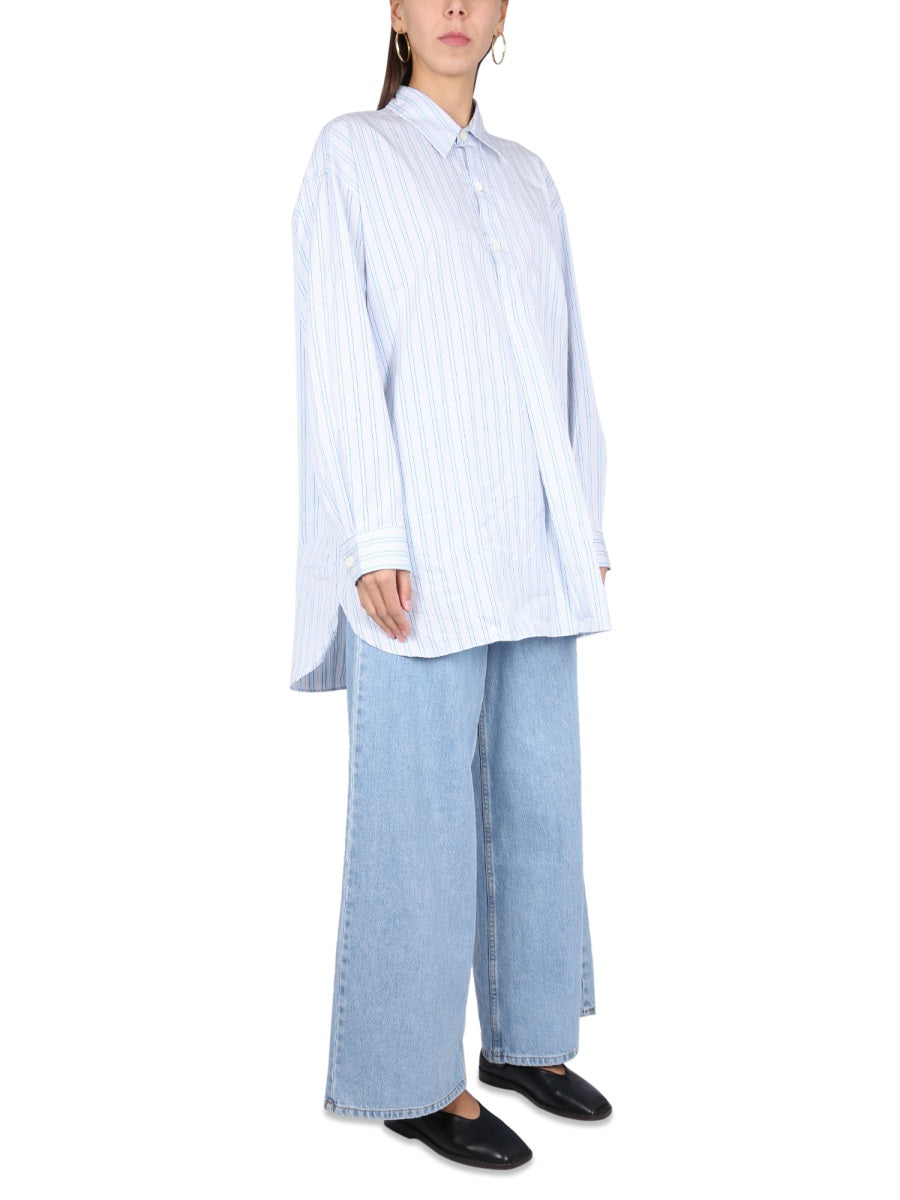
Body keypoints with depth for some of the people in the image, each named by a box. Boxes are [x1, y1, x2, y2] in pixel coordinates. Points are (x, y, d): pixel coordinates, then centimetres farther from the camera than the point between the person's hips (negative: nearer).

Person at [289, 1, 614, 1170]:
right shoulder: (351, 154, 2)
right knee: (422, 801, -2)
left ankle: (526, 1035, 25)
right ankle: (411, 1074, 11)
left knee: (539, 790, 10)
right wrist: (374, 541, -15)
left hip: (532, 538, 6)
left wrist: (588, 521, 12)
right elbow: (340, 358, -7)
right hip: (426, 534, -6)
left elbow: (566, 357, 17)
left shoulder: (528, 177, 18)